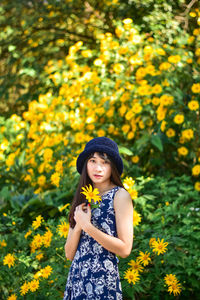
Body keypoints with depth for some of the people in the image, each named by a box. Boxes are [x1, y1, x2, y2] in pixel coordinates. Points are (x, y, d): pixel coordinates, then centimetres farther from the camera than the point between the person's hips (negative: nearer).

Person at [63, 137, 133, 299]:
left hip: (104, 279, -5)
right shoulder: (82, 200, 13)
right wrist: (78, 226, -9)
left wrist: (87, 226, -13)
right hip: (76, 278, 5)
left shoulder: (120, 195, -3)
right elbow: (69, 254, 8)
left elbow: (125, 249, -12)